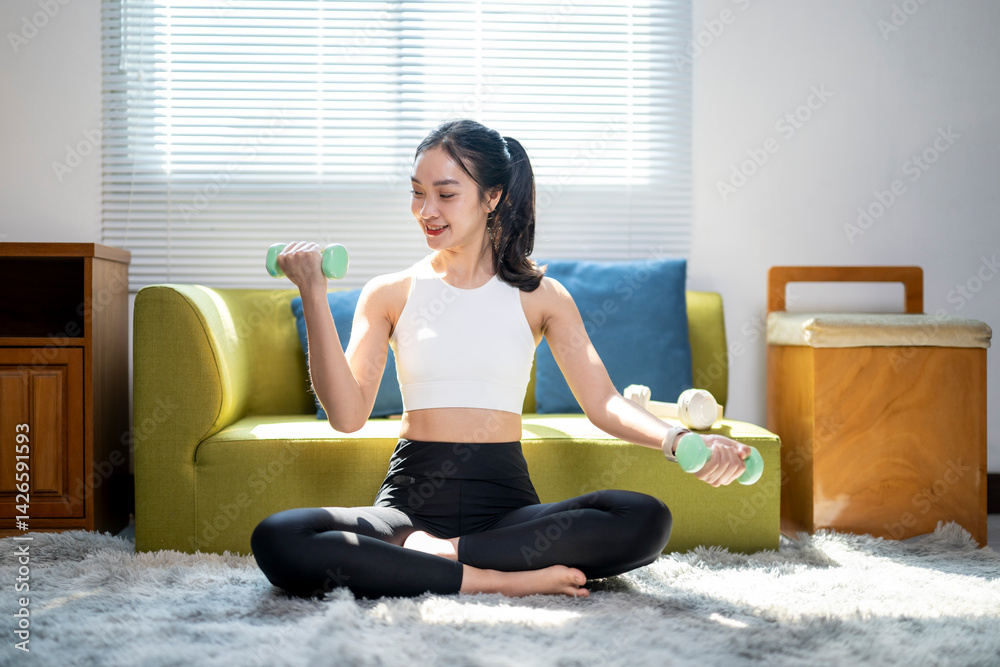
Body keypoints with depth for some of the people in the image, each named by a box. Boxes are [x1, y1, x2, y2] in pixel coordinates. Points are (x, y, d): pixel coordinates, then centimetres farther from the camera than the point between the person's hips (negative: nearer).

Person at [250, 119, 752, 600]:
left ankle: (442, 552, -21)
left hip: (505, 502, 1)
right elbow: (348, 414, -5)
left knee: (647, 521, -26)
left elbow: (603, 402, -1)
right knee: (277, 540, -29)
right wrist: (313, 297, -13)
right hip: (411, 500, 0)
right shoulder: (389, 294, 8)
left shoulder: (539, 296, 8)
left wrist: (675, 439, -22)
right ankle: (503, 578, -27)